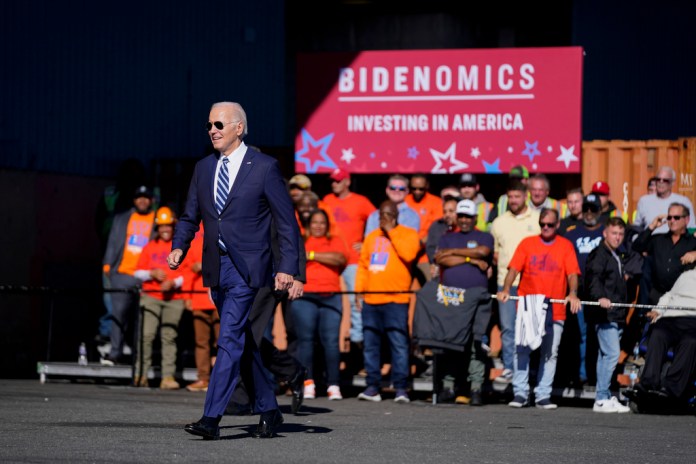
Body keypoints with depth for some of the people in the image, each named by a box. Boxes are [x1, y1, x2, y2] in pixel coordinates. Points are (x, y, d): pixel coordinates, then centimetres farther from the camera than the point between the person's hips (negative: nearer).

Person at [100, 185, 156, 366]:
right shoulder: (121, 219, 17)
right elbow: (112, 243, 17)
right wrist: (108, 265, 7)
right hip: (122, 274, 1)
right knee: (119, 313, -5)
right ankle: (115, 353, -3)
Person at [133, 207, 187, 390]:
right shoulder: (149, 247, 15)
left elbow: (189, 273, 4)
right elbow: (138, 272, 14)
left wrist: (174, 282, -13)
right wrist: (152, 273, -5)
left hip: (174, 298, -1)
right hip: (151, 297, 1)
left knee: (169, 337, -3)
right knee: (146, 335, -9)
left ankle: (168, 377, -4)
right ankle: (141, 375, -6)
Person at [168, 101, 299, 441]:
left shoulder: (264, 167, -5)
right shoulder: (203, 168, 12)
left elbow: (286, 221, -4)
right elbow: (190, 216, 17)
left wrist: (287, 267, -11)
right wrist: (179, 247, -2)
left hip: (247, 268, -7)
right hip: (217, 268, 7)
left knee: (230, 339, -13)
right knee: (243, 342, 13)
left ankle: (212, 418, -17)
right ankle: (268, 411, 24)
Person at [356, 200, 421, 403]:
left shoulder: (408, 234, 5)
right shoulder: (371, 237, 20)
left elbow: (408, 254, -15)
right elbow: (363, 264, 20)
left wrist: (391, 232, -8)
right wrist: (359, 290, 9)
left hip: (396, 300, -5)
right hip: (370, 300, 5)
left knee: (399, 344, -9)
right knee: (371, 344, 5)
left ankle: (401, 388, -8)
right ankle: (373, 387, 10)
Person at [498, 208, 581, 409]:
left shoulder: (566, 246, 7)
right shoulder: (527, 243, 8)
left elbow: (572, 274, -2)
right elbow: (514, 268, 0)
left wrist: (572, 294, -21)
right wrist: (506, 289, -18)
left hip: (554, 310, 0)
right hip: (527, 307, 0)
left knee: (550, 353, 2)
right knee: (522, 349, -4)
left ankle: (543, 395, 7)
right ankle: (520, 393, 1)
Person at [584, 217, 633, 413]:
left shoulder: (617, 257, 23)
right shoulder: (599, 254, -7)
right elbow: (594, 278, -21)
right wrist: (600, 297, -38)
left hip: (616, 314, 10)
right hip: (604, 314, -10)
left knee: (606, 355, 12)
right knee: (612, 353, -15)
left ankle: (604, 396, 16)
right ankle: (602, 399, -15)